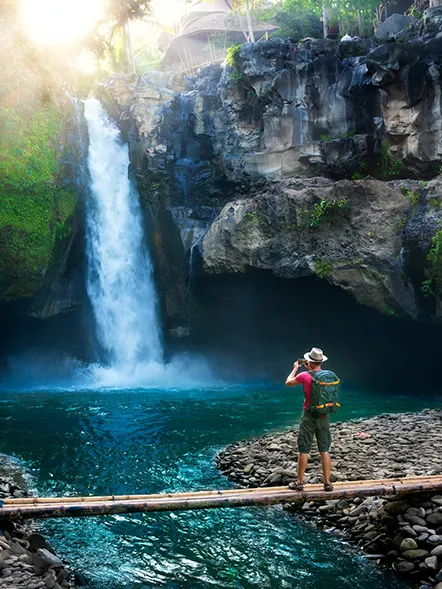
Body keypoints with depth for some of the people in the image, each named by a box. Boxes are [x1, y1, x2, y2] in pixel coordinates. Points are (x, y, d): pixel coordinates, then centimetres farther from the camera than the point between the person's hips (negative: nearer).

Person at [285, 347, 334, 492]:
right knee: (325, 450, 8)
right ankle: (327, 483, 10)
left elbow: (288, 383, 5)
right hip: (324, 416, 4)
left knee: (304, 450, 5)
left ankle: (299, 483, 11)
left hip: (309, 416, -3)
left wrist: (295, 368, 18)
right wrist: (310, 370, 26)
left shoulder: (304, 376, -13)